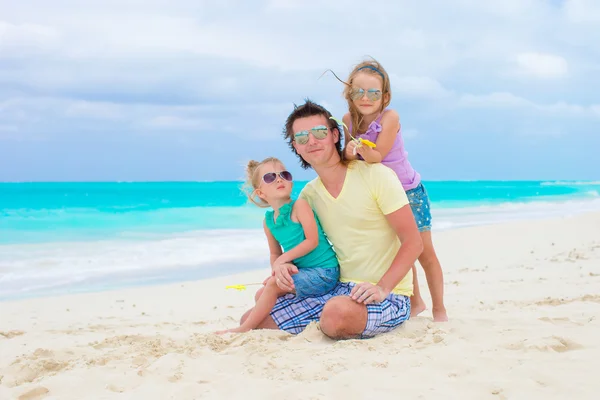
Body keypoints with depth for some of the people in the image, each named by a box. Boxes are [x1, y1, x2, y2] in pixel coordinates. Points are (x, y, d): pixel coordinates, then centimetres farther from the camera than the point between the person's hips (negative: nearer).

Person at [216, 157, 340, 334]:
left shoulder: (299, 205, -13)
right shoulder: (268, 221, 5)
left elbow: (312, 241, -18)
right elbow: (275, 254, 16)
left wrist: (284, 259, -16)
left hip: (324, 271, -7)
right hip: (304, 271, 7)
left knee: (273, 284, -16)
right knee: (261, 295, 7)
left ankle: (244, 329, -4)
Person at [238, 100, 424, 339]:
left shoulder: (376, 176, -8)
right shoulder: (308, 194, 10)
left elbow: (413, 243, -12)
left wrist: (381, 288, -24)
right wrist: (283, 264, -5)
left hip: (389, 295, -6)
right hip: (340, 290, 6)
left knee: (338, 313, -40)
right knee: (251, 319, -5)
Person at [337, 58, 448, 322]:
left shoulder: (389, 117, -24)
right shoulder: (348, 120, -11)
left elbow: (377, 156, -30)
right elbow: (346, 156, -6)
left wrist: (361, 149, -49)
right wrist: (349, 152, -27)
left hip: (409, 191, -4)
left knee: (424, 252, 1)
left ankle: (439, 309, 13)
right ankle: (415, 302, 28)